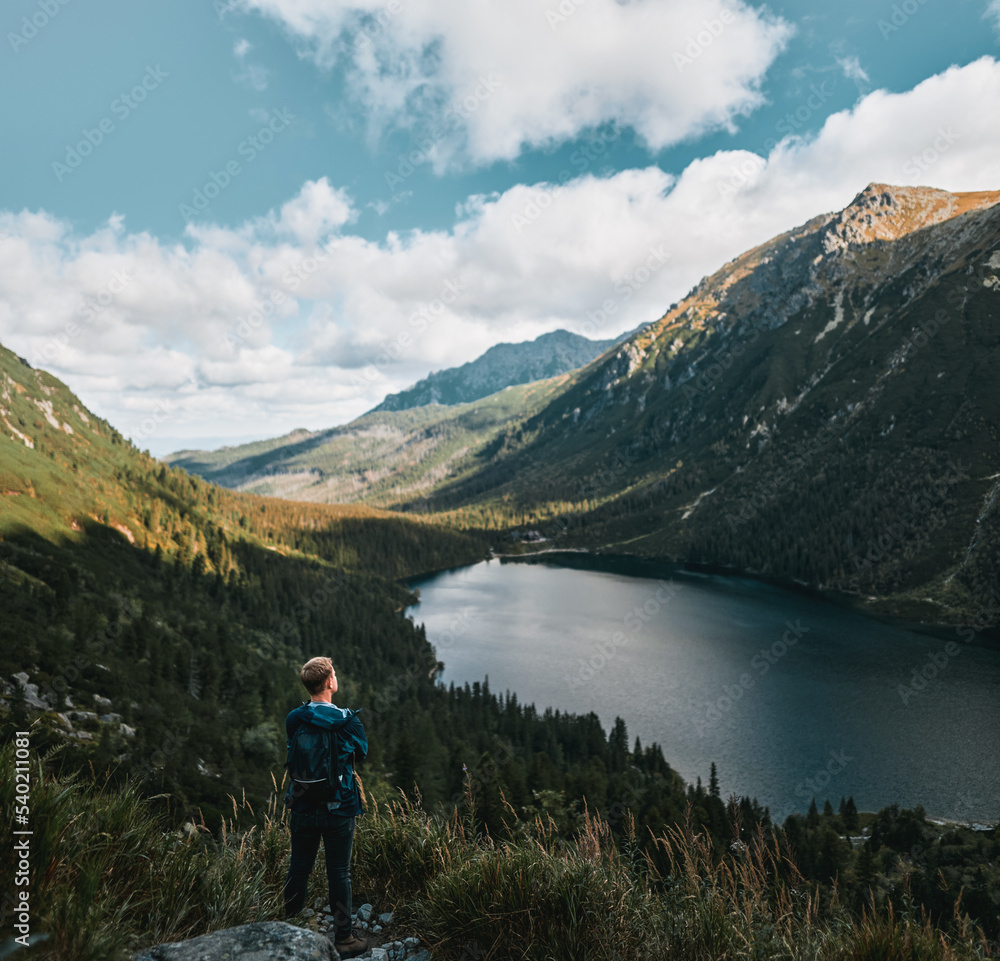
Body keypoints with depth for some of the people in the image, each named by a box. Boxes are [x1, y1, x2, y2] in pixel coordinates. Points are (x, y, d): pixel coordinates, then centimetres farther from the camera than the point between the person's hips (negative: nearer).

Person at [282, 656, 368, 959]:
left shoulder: (293, 719, -6)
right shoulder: (345, 719, -17)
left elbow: (292, 755, 10)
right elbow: (362, 752, -1)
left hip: (302, 806, 4)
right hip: (338, 808, -3)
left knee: (298, 869, 17)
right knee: (338, 874, 7)